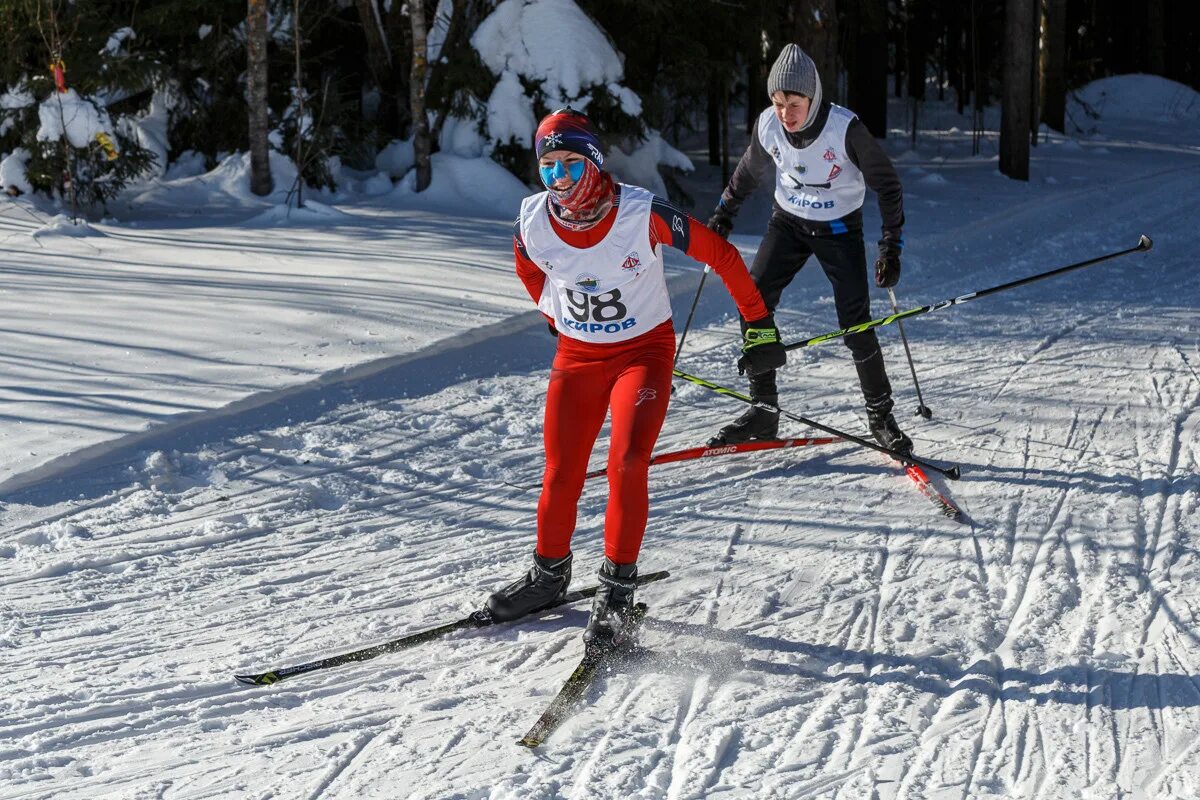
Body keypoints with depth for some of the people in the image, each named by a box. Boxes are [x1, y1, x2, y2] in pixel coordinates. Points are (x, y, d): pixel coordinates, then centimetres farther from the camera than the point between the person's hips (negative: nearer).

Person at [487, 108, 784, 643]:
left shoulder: (642, 214, -23)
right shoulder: (532, 224, -13)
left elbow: (721, 255, -12)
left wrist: (758, 324, -8)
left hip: (644, 351, -3)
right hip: (577, 357, 3)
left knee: (626, 463, -19)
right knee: (560, 475, 2)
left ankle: (618, 585, -6)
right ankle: (549, 573, 24)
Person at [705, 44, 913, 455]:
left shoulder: (846, 128, -27)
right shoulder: (768, 125, -15)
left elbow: (886, 183, -15)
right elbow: (750, 170, 8)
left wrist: (891, 246, -18)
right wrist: (723, 215, 15)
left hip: (839, 228, -4)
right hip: (788, 222, 4)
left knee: (856, 324, -11)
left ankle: (880, 415, 7)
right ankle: (764, 410, 1)